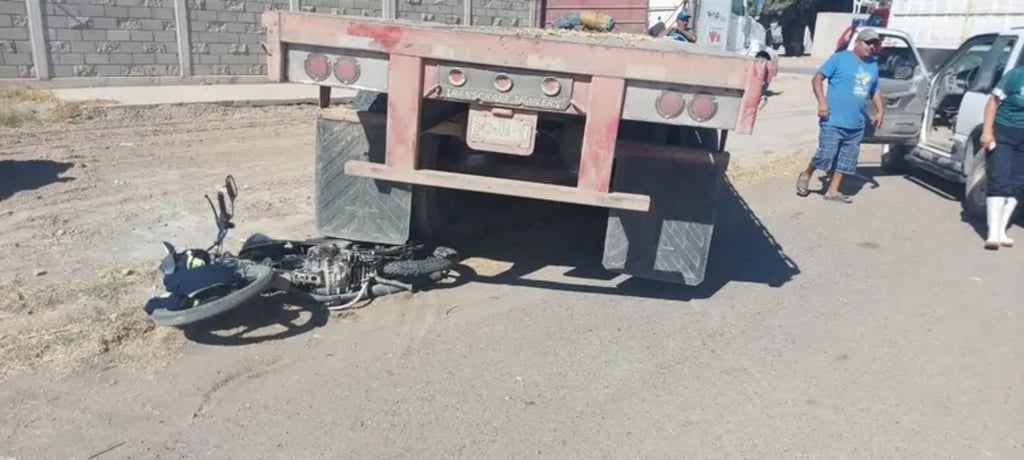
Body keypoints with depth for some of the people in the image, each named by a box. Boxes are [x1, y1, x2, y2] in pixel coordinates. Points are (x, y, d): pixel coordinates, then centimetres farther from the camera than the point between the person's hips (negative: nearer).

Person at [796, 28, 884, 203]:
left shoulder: (873, 66, 15)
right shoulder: (840, 58, -4)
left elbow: (875, 91, 26)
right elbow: (817, 79, -6)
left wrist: (880, 111, 13)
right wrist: (822, 101, -17)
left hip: (856, 125, 7)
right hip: (833, 121, -7)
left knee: (846, 161, 8)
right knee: (826, 156, -9)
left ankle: (833, 191, 18)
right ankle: (806, 175, 17)